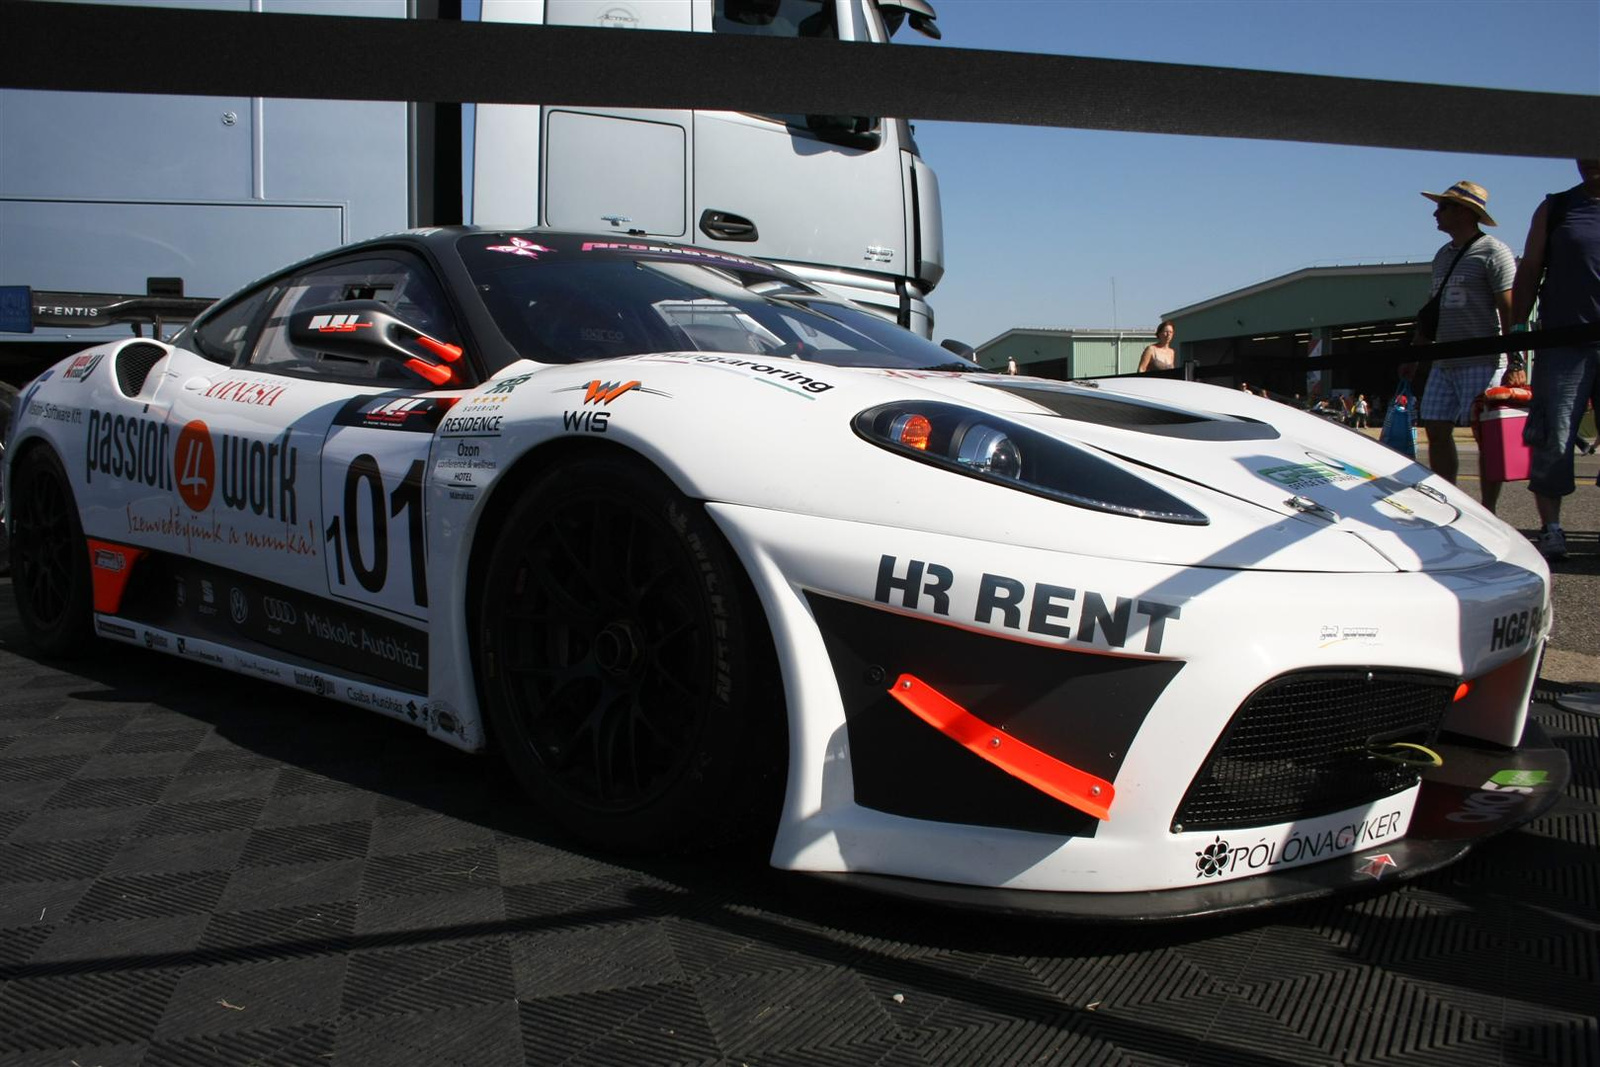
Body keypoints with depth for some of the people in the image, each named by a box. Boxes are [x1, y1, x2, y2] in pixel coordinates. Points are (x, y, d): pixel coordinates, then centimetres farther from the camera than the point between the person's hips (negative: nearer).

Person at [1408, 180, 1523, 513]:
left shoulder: (1493, 252, -6)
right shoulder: (1442, 256, 18)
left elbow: (1510, 310, -12)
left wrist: (1515, 364, -19)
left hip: (1483, 362, -8)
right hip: (1443, 363, 8)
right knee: (1436, 431, 5)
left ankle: (1488, 513, 0)